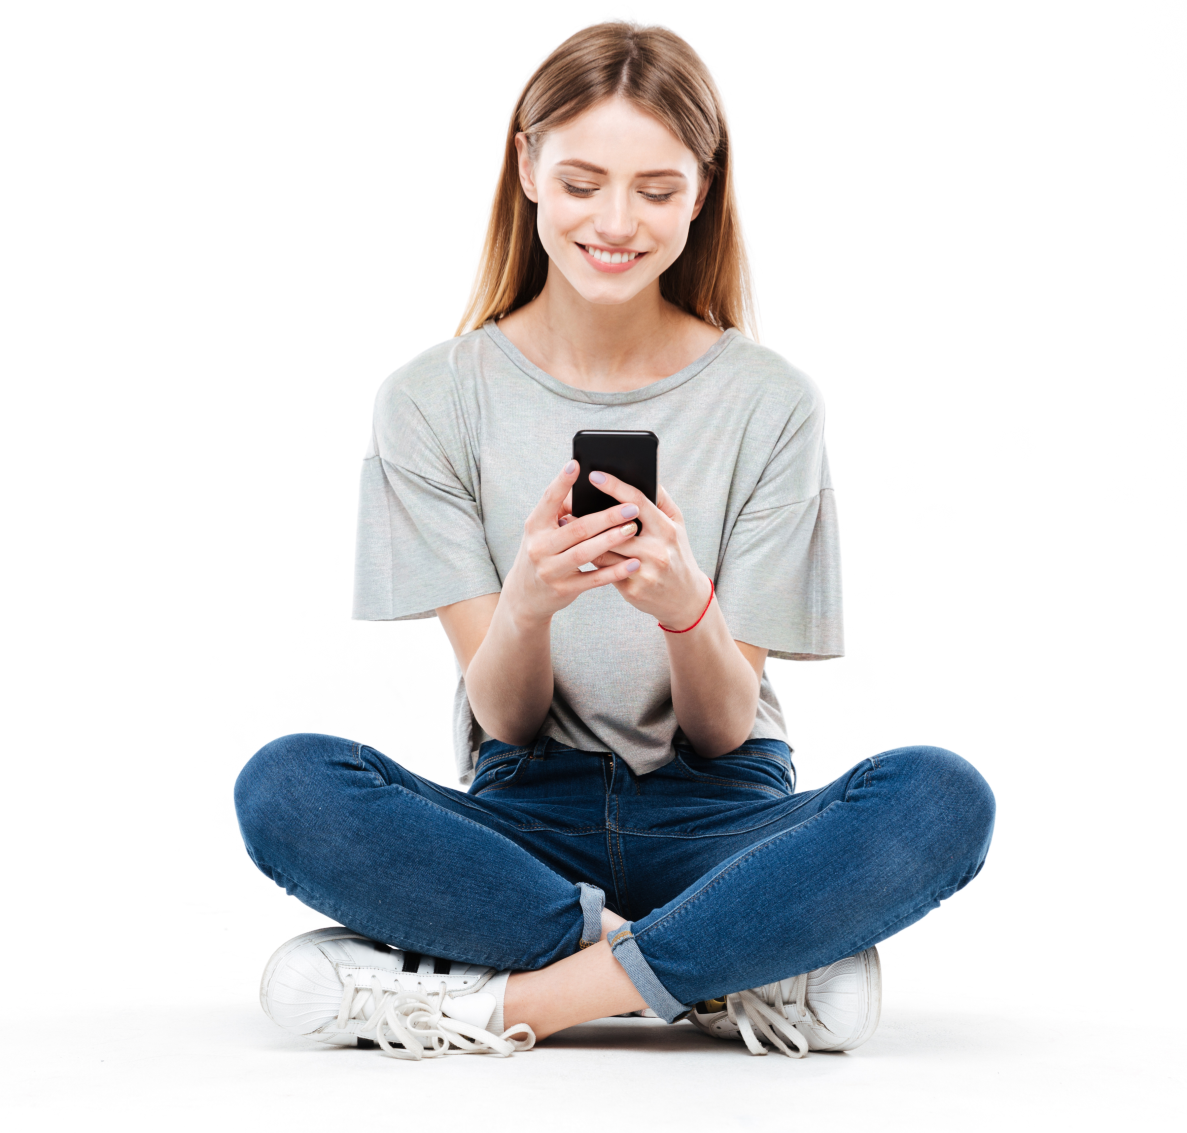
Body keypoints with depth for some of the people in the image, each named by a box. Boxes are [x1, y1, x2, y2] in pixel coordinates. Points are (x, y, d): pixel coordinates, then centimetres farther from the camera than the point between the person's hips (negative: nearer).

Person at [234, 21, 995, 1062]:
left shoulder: (770, 405, -2)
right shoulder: (434, 401, -2)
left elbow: (722, 729, -4)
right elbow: (505, 720, -5)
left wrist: (686, 607, -26)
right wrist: (527, 604, -28)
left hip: (714, 813, 0)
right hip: (526, 818, 0)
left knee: (943, 798, -29)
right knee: (286, 787, -29)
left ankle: (501, 1003, -25)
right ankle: (739, 977, -23)